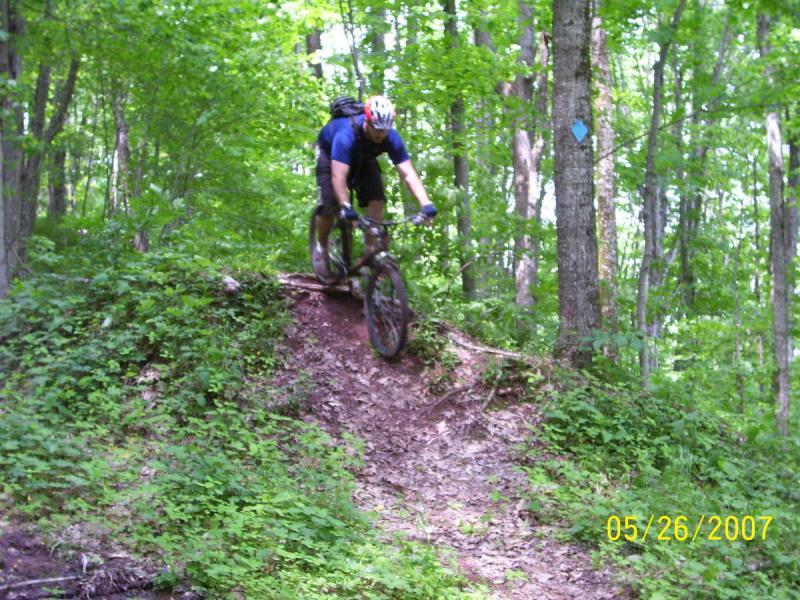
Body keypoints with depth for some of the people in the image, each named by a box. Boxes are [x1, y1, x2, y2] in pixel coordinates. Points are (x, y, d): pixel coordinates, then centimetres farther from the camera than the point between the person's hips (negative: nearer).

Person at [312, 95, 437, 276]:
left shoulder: (392, 138, -31)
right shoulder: (346, 135, -43)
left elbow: (408, 174, -34)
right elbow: (338, 176, -50)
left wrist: (426, 205, -47)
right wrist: (346, 208, -61)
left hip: (362, 158, 4)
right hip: (329, 152, -3)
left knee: (377, 200, -18)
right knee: (329, 205, -17)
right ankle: (321, 247, 10)